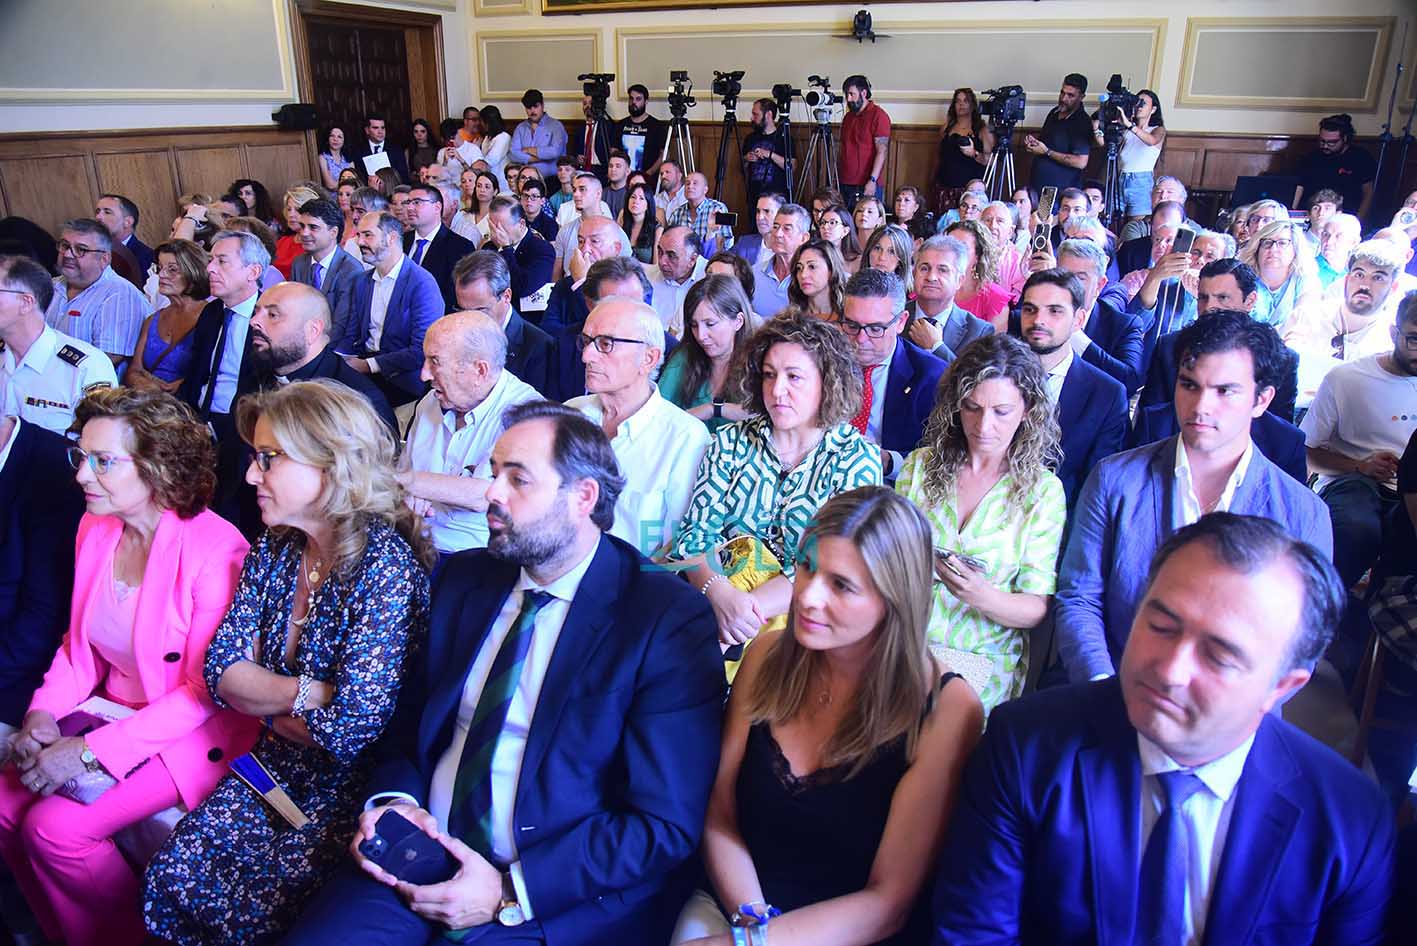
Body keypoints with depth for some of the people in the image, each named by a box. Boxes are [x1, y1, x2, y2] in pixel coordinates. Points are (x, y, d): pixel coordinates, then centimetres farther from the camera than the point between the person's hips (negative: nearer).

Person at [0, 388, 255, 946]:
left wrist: (91, 752, -21)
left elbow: (205, 692, -21)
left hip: (192, 734, -7)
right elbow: (81, 643, 12)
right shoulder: (95, 529, 0)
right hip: (111, 711, 7)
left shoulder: (215, 549, -24)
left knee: (57, 827, -17)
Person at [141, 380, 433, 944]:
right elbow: (222, 670, -2)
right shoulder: (274, 551, 1)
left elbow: (351, 728, -26)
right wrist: (307, 693, -17)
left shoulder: (386, 566, -23)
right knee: (169, 885, -6)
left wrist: (266, 696, -12)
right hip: (273, 769, 6)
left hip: (346, 789, -6)